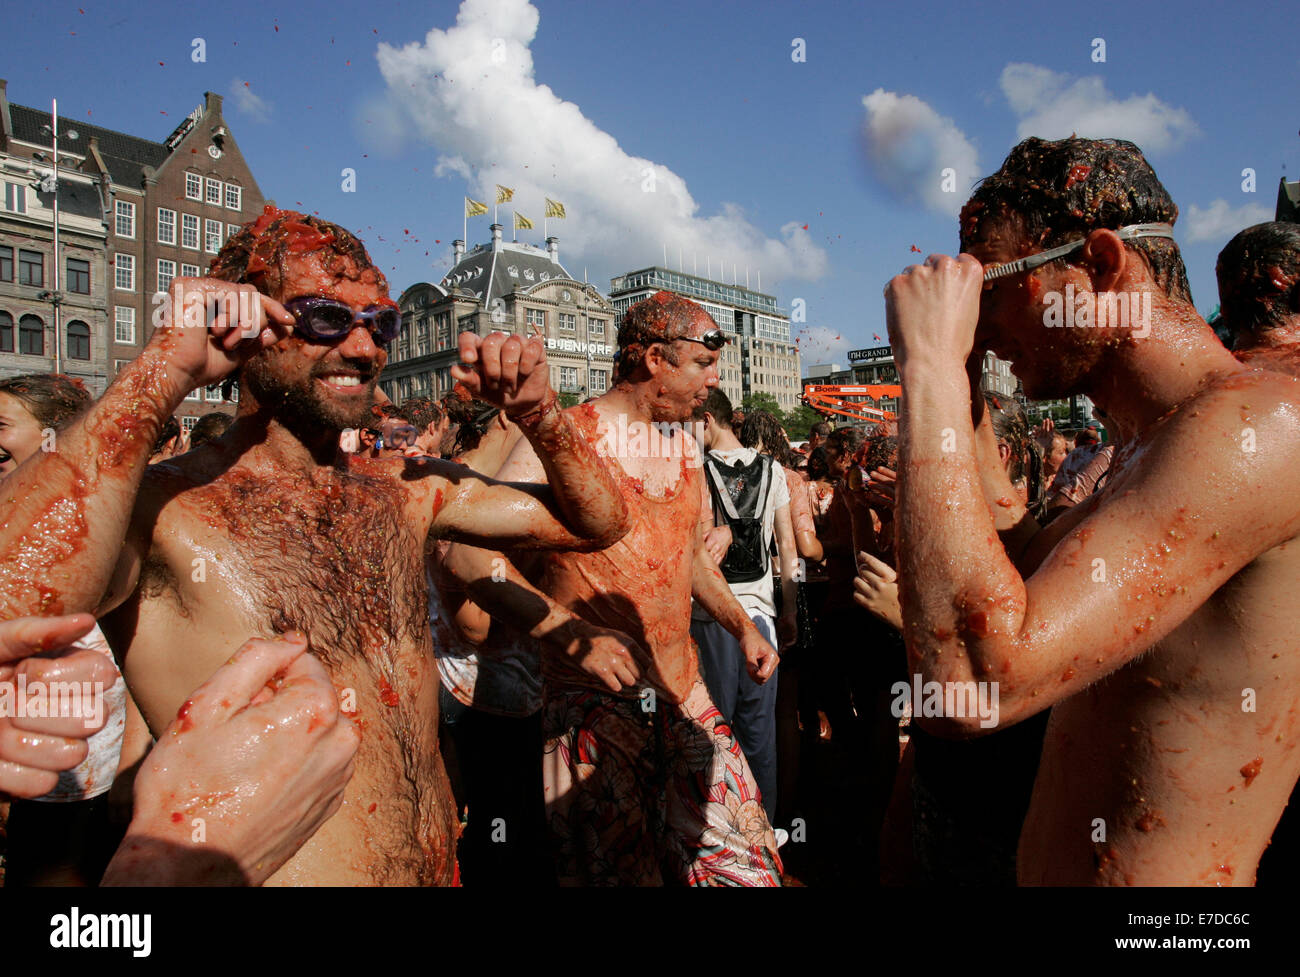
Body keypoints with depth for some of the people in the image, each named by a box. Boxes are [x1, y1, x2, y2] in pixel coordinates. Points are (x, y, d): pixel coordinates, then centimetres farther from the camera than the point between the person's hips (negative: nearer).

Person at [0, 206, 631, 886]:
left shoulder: (409, 489, 0)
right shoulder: (156, 508, -16)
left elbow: (596, 523, 5)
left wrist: (539, 416, -12)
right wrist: (166, 370, -30)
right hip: (277, 870, -5)